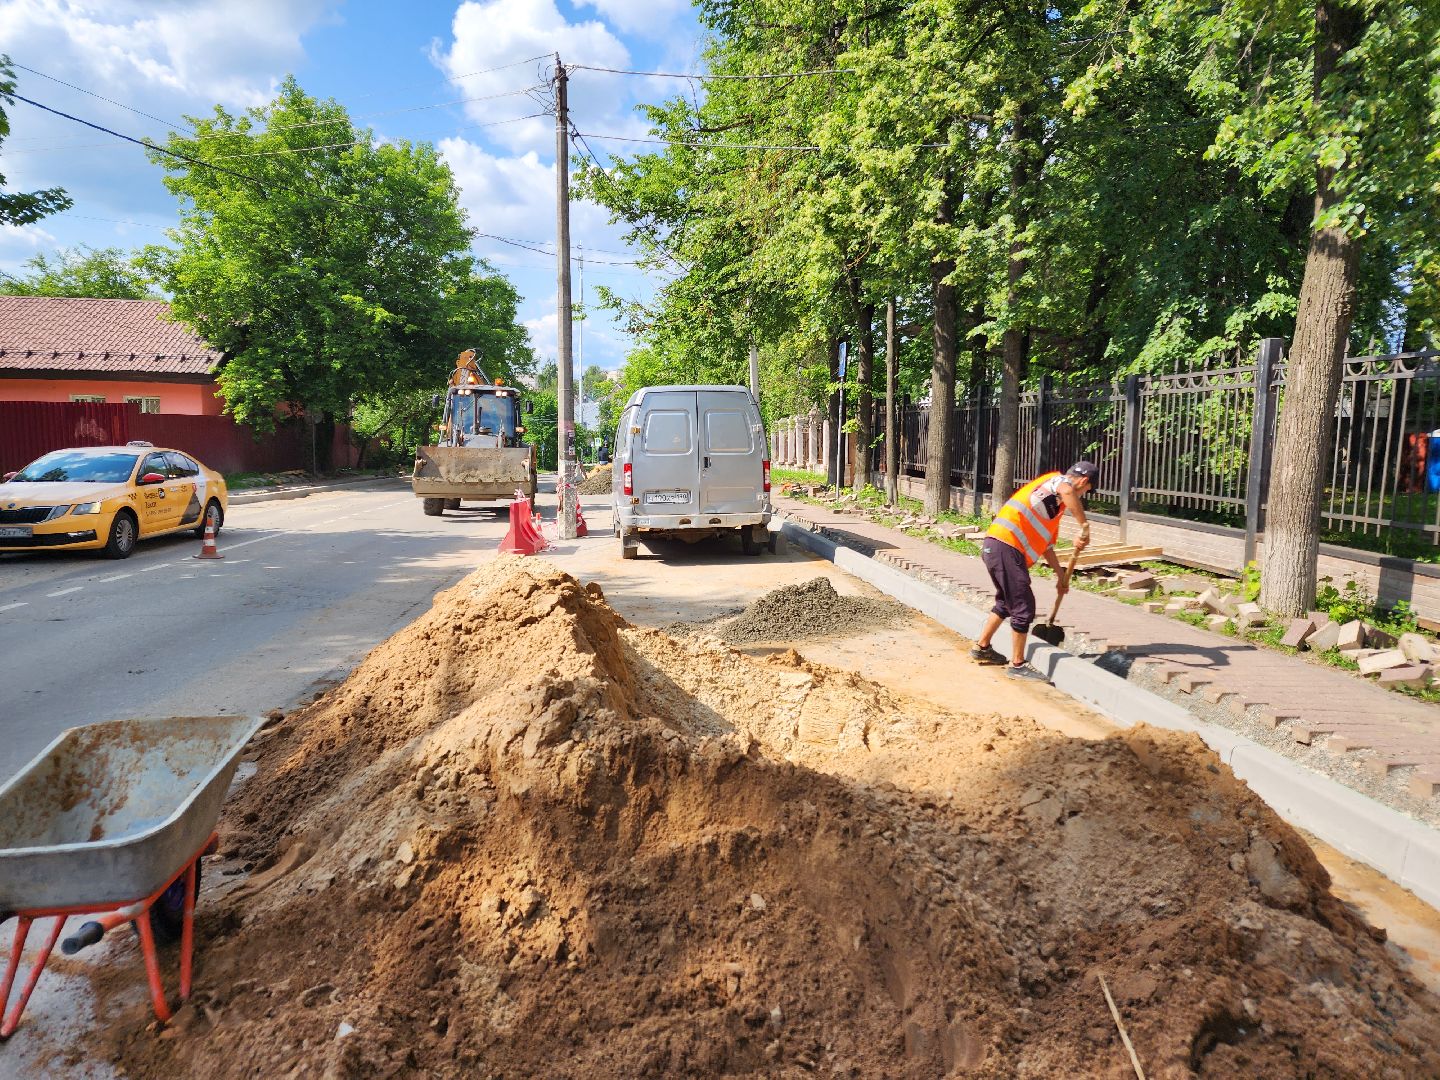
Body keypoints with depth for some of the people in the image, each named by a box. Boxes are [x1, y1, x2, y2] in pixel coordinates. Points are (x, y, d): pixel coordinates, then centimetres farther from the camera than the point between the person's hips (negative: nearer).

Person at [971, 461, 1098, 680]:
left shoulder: (1055, 507, 29)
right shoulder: (1058, 479, 0)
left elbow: (1046, 544, 34)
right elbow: (1067, 491, -27)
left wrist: (1061, 575, 34)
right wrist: (1084, 527, -24)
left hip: (994, 547, 10)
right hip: (1006, 548, -10)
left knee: (1007, 601, 26)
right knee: (1024, 607, -3)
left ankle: (982, 648, 40)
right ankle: (1017, 665, 6)